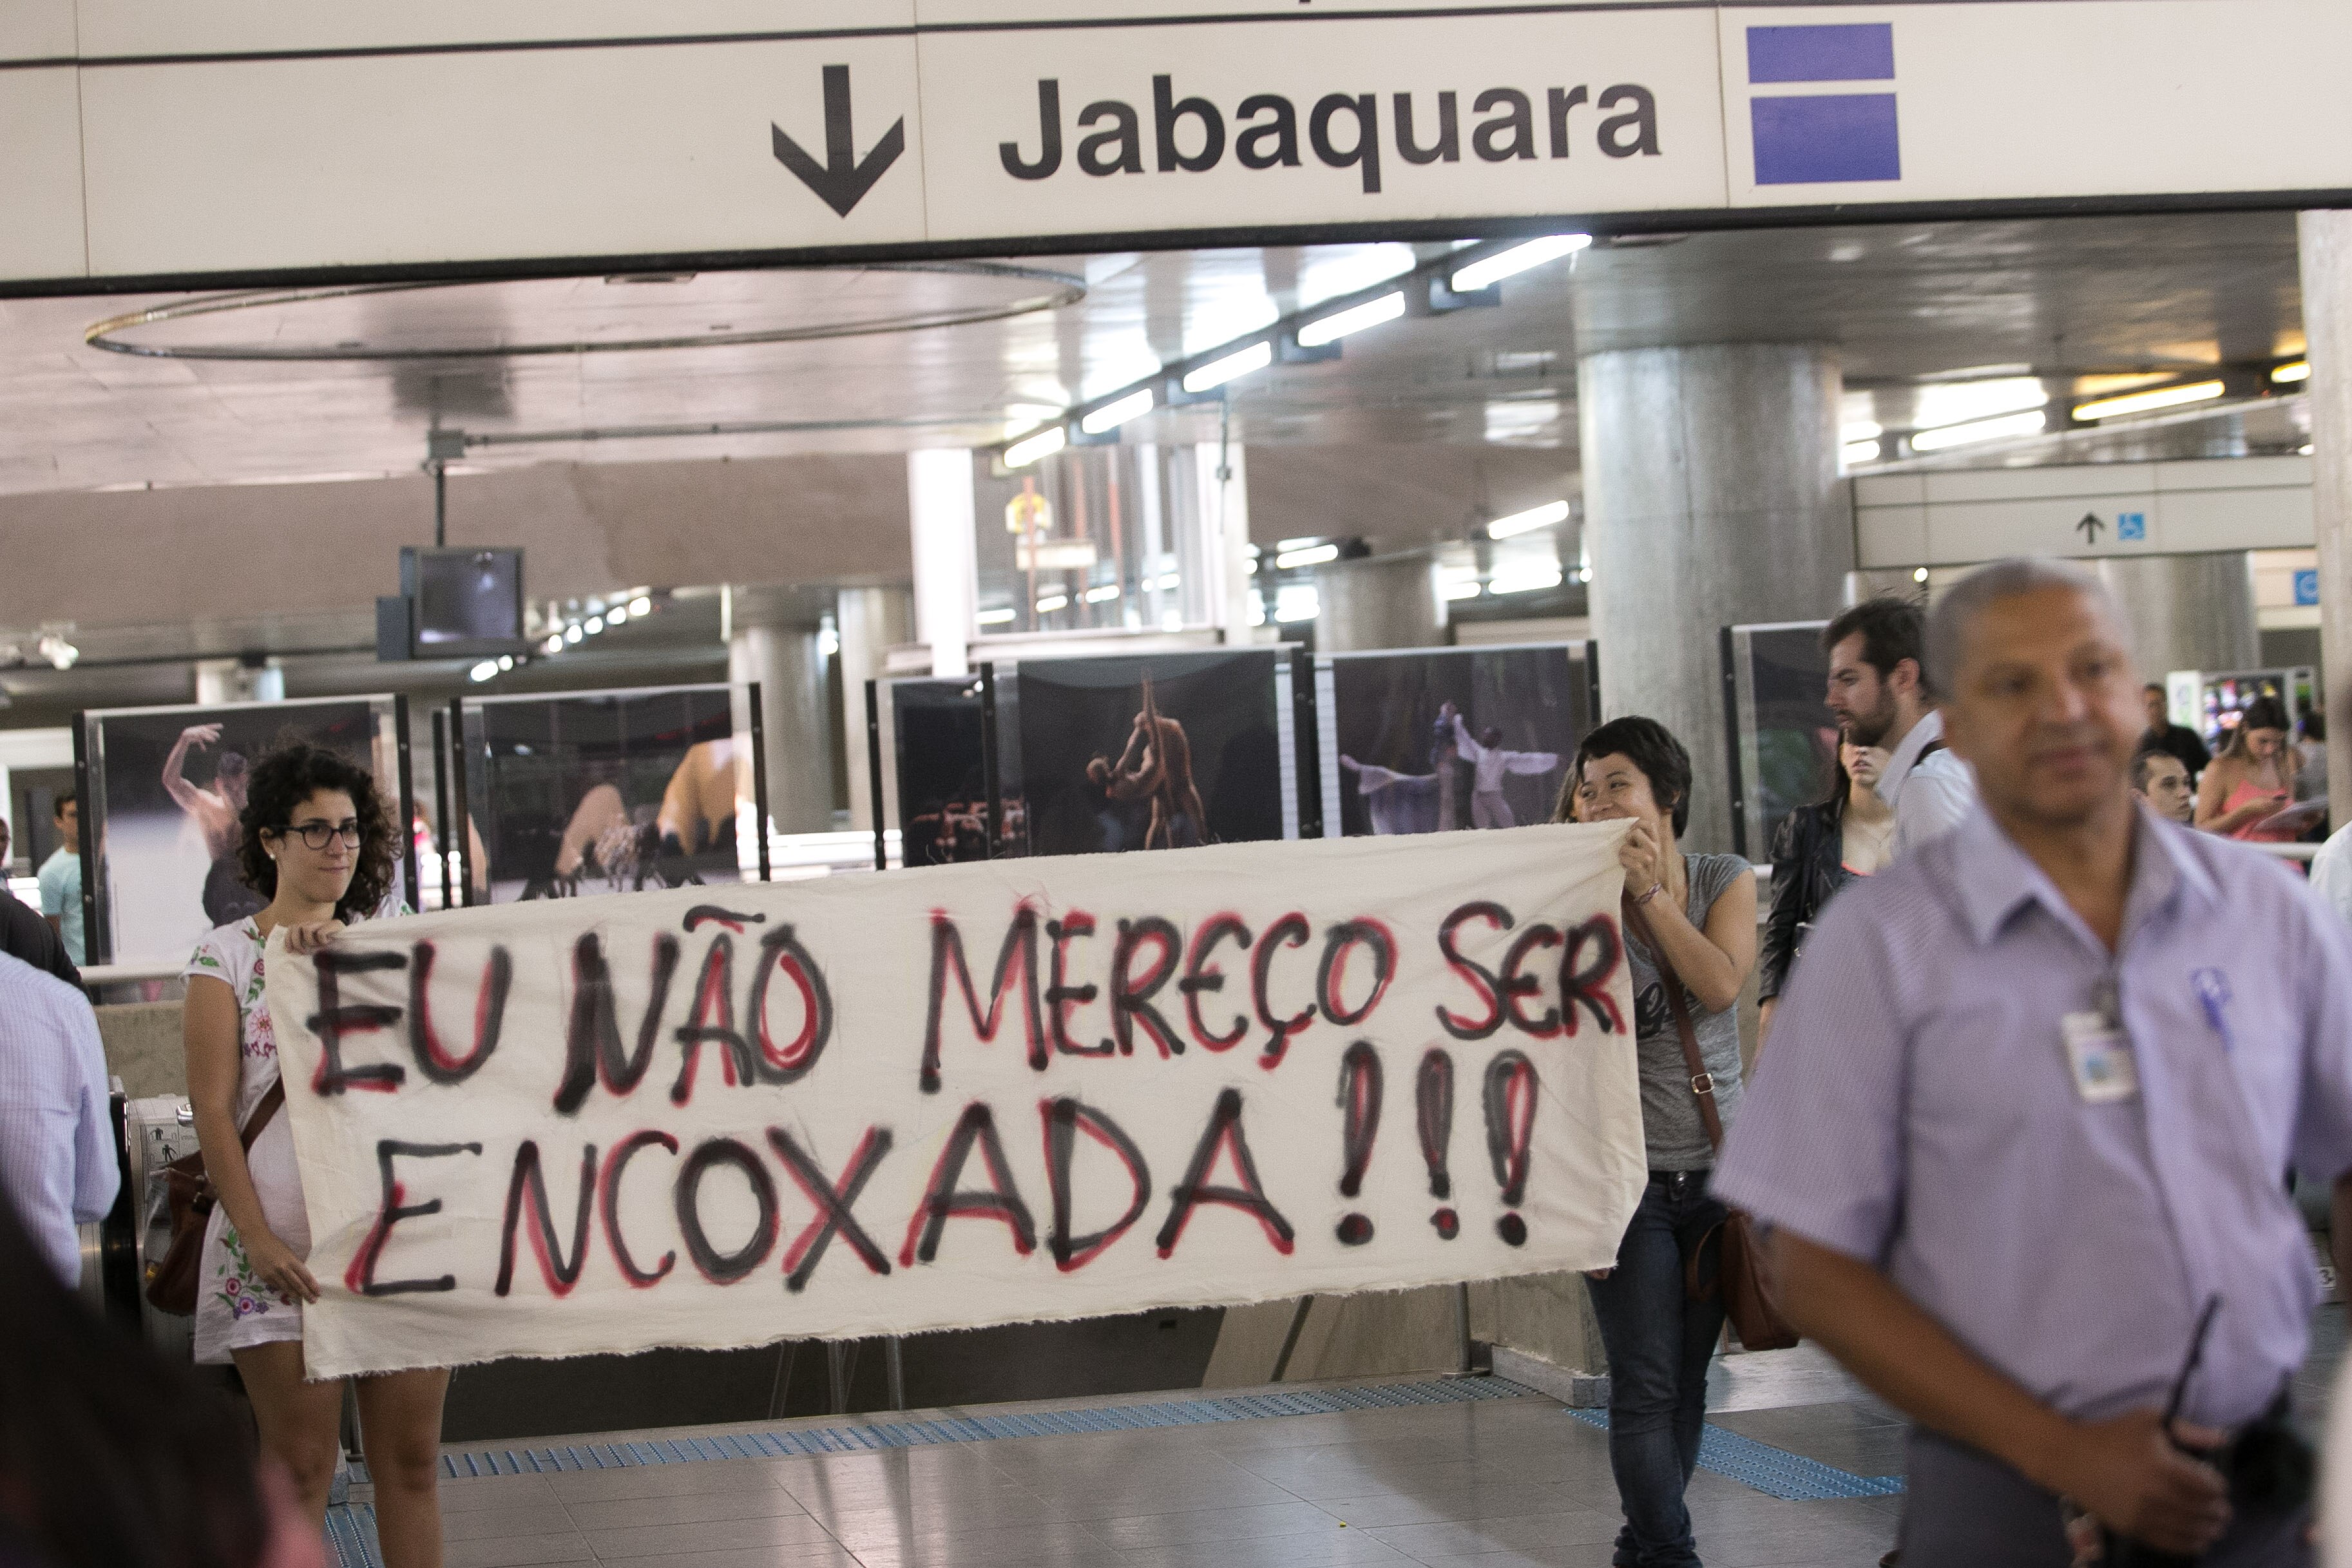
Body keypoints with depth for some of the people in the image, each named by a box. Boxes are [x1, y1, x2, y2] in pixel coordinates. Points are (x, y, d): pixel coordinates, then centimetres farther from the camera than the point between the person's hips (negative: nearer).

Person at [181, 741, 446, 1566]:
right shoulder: (227, 956, 2)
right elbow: (213, 1110, -4)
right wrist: (259, 1238, -14)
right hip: (286, 1248, -3)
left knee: (411, 1461, 4)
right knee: (299, 1467, 0)